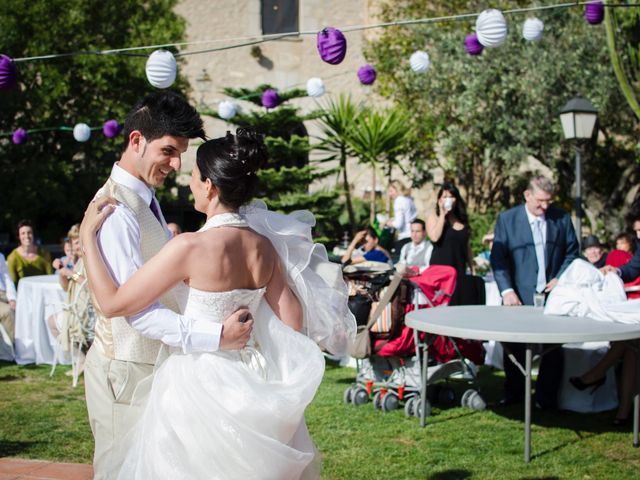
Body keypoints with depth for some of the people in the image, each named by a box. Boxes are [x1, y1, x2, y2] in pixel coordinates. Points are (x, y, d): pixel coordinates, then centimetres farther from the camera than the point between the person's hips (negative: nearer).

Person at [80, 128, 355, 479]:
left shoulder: (191, 247, -21)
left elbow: (113, 303, -14)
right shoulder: (265, 247, -3)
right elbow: (293, 324, 1)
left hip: (199, 384, -6)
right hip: (248, 383, 6)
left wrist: (88, 236, -5)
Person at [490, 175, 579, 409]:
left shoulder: (562, 218, 6)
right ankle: (513, 395, 23)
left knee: (553, 350, 5)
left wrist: (561, 278, -5)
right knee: (514, 348, 7)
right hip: (519, 298, -1)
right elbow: (498, 257, -3)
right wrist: (507, 291, -13)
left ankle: (546, 398, 17)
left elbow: (572, 252, 11)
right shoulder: (507, 219, 1)